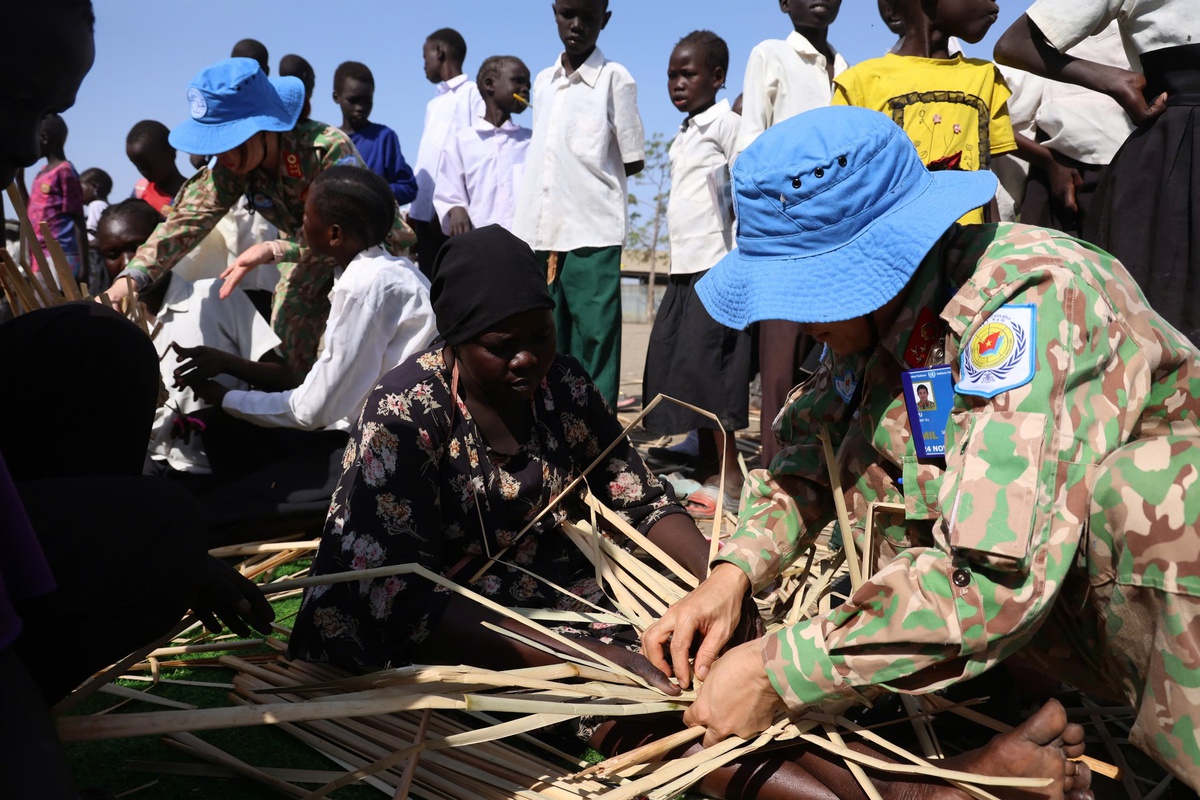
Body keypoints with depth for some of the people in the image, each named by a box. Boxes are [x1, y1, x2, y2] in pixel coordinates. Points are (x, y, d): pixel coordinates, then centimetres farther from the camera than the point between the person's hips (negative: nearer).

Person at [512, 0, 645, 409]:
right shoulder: (542, 82, 16)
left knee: (595, 339, -4)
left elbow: (633, 161, 1)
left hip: (592, 235, -5)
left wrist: (584, 171, 7)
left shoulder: (614, 78, 0)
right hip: (538, 234, 5)